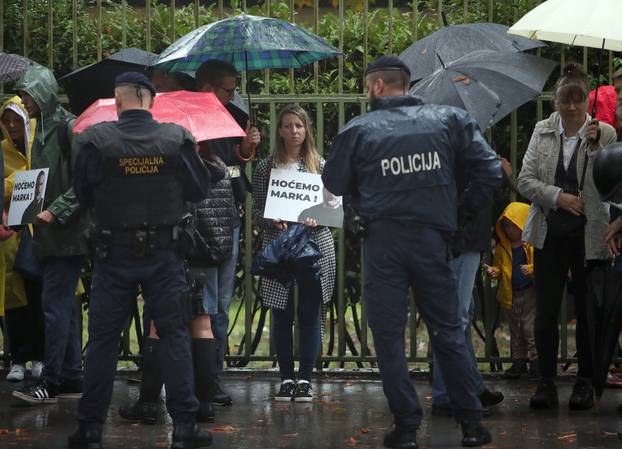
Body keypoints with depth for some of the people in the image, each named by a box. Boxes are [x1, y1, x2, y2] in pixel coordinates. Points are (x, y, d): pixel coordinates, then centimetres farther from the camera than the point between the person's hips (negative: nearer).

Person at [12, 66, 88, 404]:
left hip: (68, 235, -9)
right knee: (65, 305, 11)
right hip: (50, 236, 9)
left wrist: (56, 211, -20)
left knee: (55, 305, -9)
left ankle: (51, 382, -6)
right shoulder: (42, 130, 16)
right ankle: (71, 379, 17)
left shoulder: (69, 127, -12)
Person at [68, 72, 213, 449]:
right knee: (174, 334, 7)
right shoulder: (177, 138, -7)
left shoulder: (97, 140, -10)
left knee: (103, 337, 7)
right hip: (165, 253, 0)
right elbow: (200, 189, 1)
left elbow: (83, 195, 0)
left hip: (113, 252, 0)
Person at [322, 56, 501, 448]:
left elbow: (335, 187, 5)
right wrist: (461, 213, 10)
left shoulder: (358, 130, -1)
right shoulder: (449, 120, 4)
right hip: (432, 238, 2)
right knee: (449, 331, 12)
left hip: (383, 240, -2)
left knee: (389, 335, 7)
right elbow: (490, 172, -1)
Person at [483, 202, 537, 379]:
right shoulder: (502, 248, 7)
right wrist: (493, 271, -8)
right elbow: (499, 266, 13)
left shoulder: (533, 245, -8)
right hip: (510, 294, 6)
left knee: (530, 327, -6)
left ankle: (535, 360, 4)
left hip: (529, 292, -6)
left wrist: (531, 269, -26)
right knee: (515, 331, 13)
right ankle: (518, 362, 22)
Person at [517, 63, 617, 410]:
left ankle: (586, 381, 16)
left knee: (587, 310, 4)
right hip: (550, 233, 2)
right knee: (546, 312, 2)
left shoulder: (604, 133, -2)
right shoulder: (543, 132, 6)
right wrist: (557, 196, -11)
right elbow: (525, 180, 3)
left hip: (589, 235, -2)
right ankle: (547, 380, 12)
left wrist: (595, 147, -22)